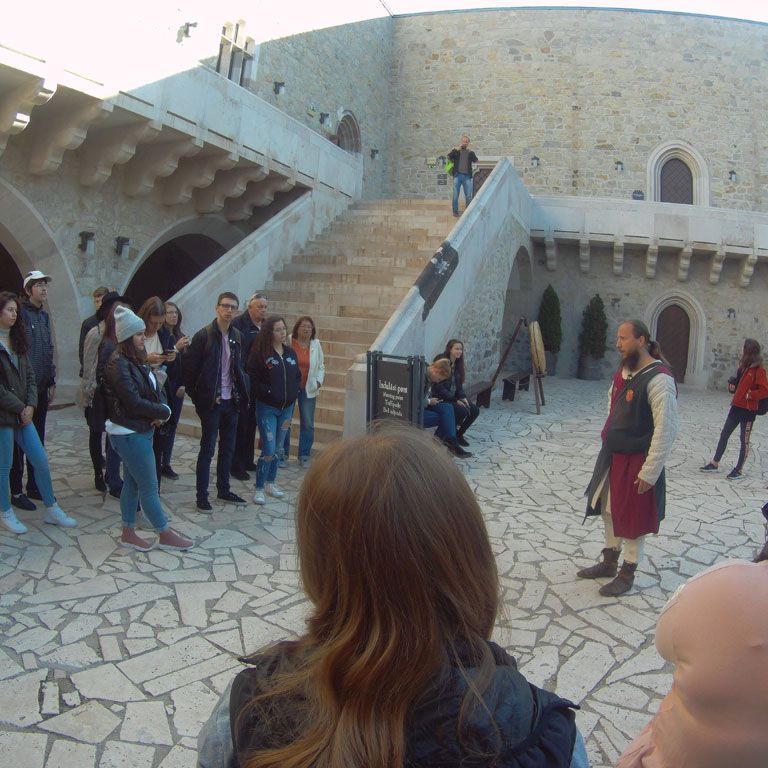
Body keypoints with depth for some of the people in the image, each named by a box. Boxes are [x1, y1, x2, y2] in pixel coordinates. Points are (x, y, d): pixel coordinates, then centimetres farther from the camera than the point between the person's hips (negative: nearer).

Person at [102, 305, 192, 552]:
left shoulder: (138, 361, 10)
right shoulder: (118, 364, -18)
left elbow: (156, 389, 10)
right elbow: (134, 402, -23)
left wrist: (159, 413, -9)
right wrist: (164, 412, -12)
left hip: (142, 430, 9)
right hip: (129, 434, -9)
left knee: (132, 483, 16)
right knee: (149, 487, 0)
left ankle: (128, 533, 27)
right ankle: (165, 535, 11)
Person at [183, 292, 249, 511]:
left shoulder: (237, 336, 7)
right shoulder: (203, 335, -11)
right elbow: (189, 368, -10)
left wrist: (243, 393, 6)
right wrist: (196, 397, -9)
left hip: (231, 401, 6)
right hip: (211, 402, -6)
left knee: (228, 448, 14)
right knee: (207, 449, 1)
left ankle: (223, 490, 28)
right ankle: (202, 496, 12)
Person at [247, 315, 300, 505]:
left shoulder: (290, 353, 8)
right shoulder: (259, 354, -10)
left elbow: (298, 376, 16)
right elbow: (253, 380, -13)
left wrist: (294, 392, 3)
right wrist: (269, 392, -16)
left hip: (287, 407, 6)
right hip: (267, 407, -6)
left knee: (277, 448, 15)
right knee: (269, 450, -8)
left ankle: (271, 482, 30)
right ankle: (259, 488, 6)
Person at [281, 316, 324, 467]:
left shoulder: (316, 344, 3)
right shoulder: (288, 342, -9)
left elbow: (321, 366, 13)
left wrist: (319, 381, 0)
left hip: (308, 389, 3)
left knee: (308, 424, 6)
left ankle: (304, 455, 18)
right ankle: (283, 454, 19)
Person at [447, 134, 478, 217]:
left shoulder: (470, 152, 14)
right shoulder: (456, 151, 10)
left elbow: (475, 160, 3)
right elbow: (449, 157, 0)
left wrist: (470, 151, -2)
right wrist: (457, 148, -2)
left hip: (467, 176, 1)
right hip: (457, 175, -1)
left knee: (468, 196, -1)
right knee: (455, 195, 1)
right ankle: (455, 211, 11)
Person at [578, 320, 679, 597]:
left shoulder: (658, 379, -21)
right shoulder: (623, 372, 5)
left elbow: (667, 430, -23)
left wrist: (649, 472, -20)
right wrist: (608, 434, 12)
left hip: (636, 461, -8)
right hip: (611, 456, 8)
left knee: (632, 520, 8)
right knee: (608, 511, 20)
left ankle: (627, 574, 26)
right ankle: (609, 563, 39)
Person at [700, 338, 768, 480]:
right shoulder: (744, 366, 10)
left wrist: (749, 395, -20)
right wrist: (733, 385, 3)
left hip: (748, 410, -8)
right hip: (736, 407, 8)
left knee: (744, 440, 3)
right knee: (724, 435, 13)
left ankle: (739, 470, 13)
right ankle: (715, 463, 23)